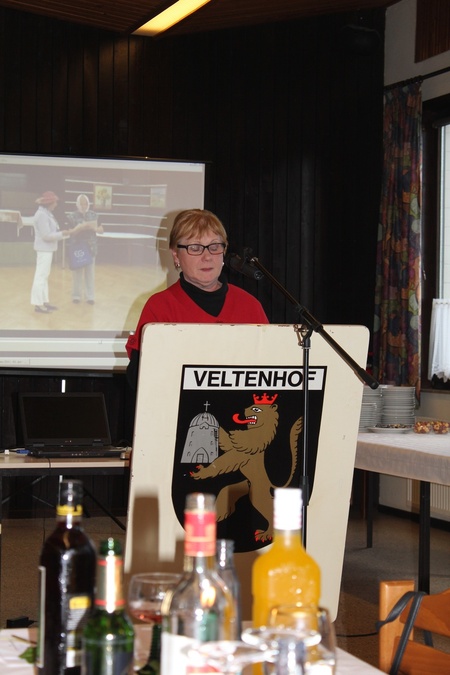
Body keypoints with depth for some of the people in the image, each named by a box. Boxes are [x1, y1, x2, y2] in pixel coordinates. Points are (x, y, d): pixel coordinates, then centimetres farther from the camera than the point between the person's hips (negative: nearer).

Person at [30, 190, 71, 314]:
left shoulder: (46, 214, 12)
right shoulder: (42, 215, -18)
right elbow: (46, 235, -21)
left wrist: (62, 233, 3)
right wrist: (62, 234, -14)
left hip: (48, 249, 10)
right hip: (44, 249, -10)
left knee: (44, 276, 15)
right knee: (41, 275, -6)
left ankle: (44, 301, 22)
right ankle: (38, 304, -4)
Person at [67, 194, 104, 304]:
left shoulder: (93, 215, 6)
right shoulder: (72, 216, -2)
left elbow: (101, 229, 4)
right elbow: (70, 232, -12)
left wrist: (94, 228, -17)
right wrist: (82, 227, -23)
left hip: (90, 248, 2)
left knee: (90, 273, 4)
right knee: (77, 272, 2)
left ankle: (90, 296, 9)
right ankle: (76, 295, 11)